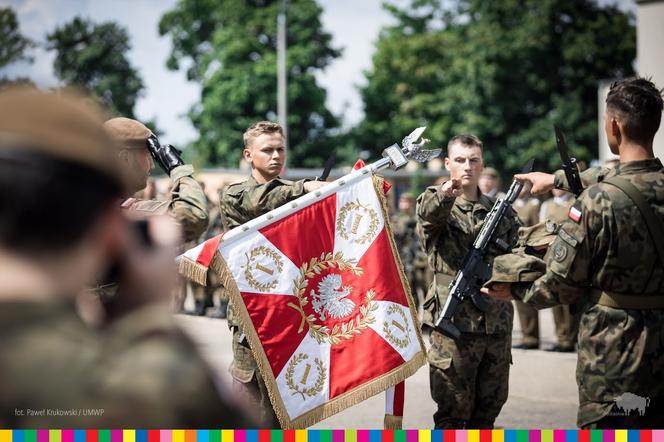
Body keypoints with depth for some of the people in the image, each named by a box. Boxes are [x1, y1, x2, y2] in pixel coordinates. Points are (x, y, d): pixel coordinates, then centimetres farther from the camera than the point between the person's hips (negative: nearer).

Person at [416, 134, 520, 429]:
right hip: (453, 325, -4)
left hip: (497, 325, 4)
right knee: (452, 414, -1)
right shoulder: (435, 204, 0)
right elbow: (429, 213, -24)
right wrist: (445, 194, -46)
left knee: (487, 410, 11)